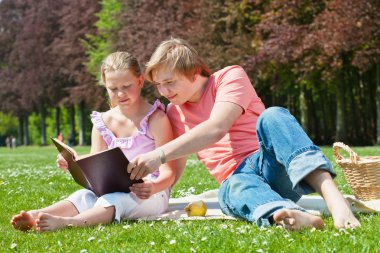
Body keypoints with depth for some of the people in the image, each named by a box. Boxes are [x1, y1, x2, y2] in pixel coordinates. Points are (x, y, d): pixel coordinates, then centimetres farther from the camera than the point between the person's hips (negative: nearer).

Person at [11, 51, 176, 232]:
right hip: (114, 191, 5)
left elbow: (168, 171, -10)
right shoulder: (103, 122, 9)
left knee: (116, 199, -35)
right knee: (84, 196, -25)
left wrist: (153, 187, -33)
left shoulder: (155, 118, -5)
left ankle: (67, 222, -58)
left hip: (153, 193, -5)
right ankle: (35, 216, -49)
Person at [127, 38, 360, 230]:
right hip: (236, 177, 3)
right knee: (236, 189, -36)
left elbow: (216, 129, -20)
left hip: (272, 163, -3)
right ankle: (292, 216, -70)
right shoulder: (174, 113, 18)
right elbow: (175, 169, 18)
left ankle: (334, 198, -55)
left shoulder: (230, 76, -2)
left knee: (272, 117, -34)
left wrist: (160, 154, -27)